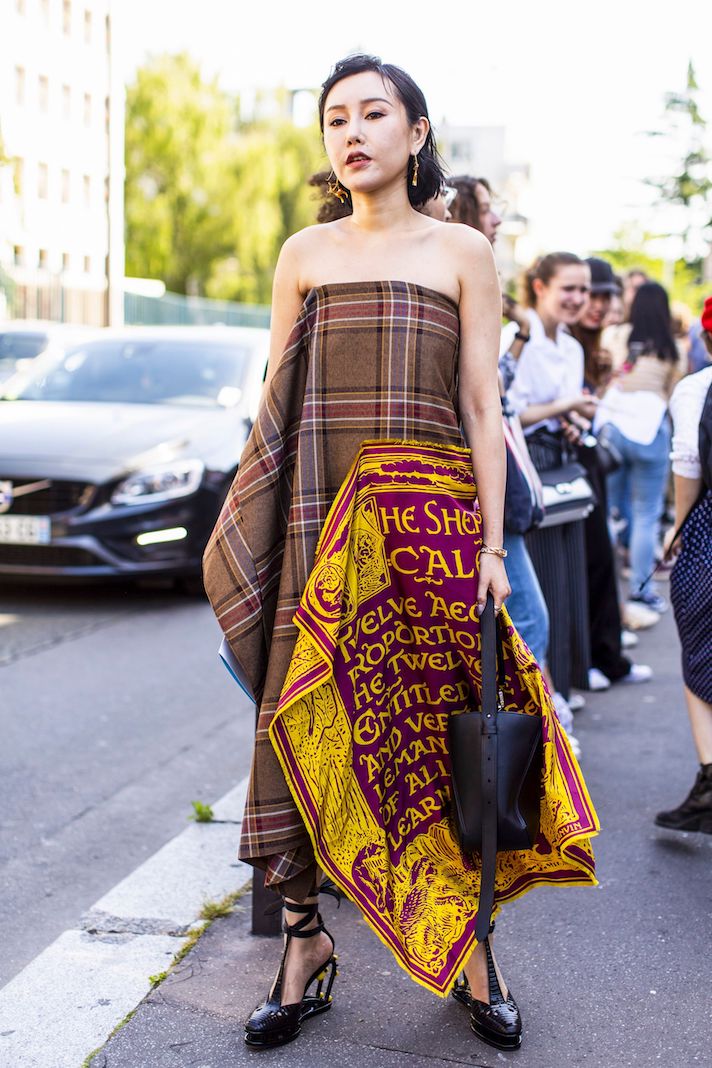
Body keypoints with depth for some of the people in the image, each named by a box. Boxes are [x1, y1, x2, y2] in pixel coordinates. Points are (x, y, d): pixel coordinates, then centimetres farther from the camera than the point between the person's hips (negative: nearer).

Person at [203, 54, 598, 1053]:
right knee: (306, 722, -2)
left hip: (433, 509, -1)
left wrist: (492, 539, -3)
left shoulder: (462, 252, 7)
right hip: (320, 512, 2)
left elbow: (481, 407, 4)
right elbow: (276, 408, 13)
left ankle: (470, 945, 14)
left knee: (446, 726, 1)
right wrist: (258, 526, 5)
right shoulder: (304, 255, 12)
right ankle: (306, 944, 9)